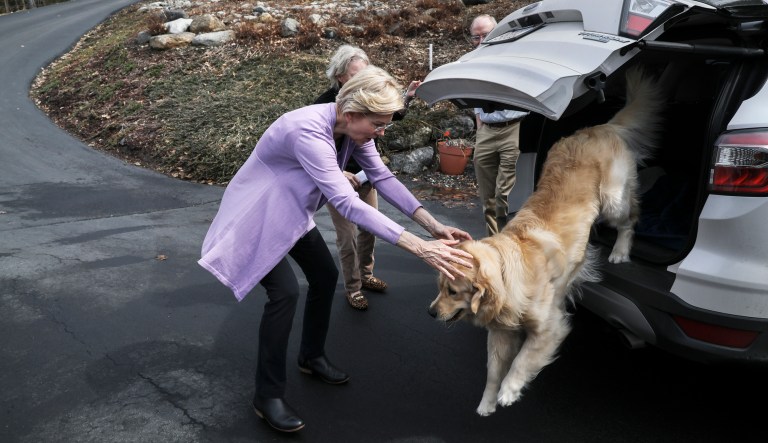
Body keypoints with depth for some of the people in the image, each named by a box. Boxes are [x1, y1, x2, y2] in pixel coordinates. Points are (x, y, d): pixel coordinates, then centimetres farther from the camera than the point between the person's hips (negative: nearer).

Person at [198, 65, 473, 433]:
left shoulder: (352, 127, -12)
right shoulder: (309, 131, -38)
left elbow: (383, 177, -8)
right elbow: (347, 204, -45)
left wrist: (433, 225, -17)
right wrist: (419, 247, -48)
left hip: (292, 212, 9)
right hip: (257, 217, -8)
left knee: (325, 275, 11)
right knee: (285, 292, -18)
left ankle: (312, 357, 31)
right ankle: (268, 396, -2)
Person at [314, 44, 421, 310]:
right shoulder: (325, 103, -19)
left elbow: (393, 115, 8)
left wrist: (407, 97, -11)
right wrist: (338, 173, -30)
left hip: (365, 175, 5)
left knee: (369, 229, 14)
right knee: (347, 236, 2)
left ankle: (366, 276, 35)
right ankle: (352, 289, 19)